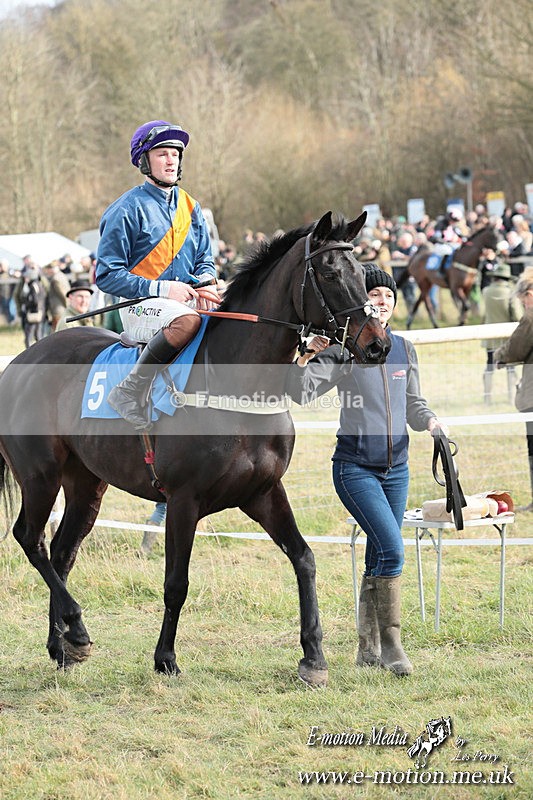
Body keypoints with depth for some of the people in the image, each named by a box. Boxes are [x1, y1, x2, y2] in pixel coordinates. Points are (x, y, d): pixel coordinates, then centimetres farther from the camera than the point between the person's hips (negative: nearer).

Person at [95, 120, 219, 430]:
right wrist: (161, 289, -17)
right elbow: (107, 275, -7)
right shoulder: (127, 209, -4)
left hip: (187, 300, 6)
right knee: (187, 321, -39)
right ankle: (131, 391, -26)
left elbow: (205, 261, 21)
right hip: (141, 305, -6)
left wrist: (203, 284, -4)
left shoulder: (190, 207, 16)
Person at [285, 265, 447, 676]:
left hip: (396, 468, 6)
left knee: (380, 557, 10)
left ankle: (368, 648, 20)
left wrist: (430, 421, -4)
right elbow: (300, 392, -16)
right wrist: (308, 356, -31)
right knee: (392, 548, -17)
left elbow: (414, 404, 16)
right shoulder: (342, 350, -7)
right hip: (355, 467, -6)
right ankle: (390, 640, -6)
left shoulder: (404, 349, 8)